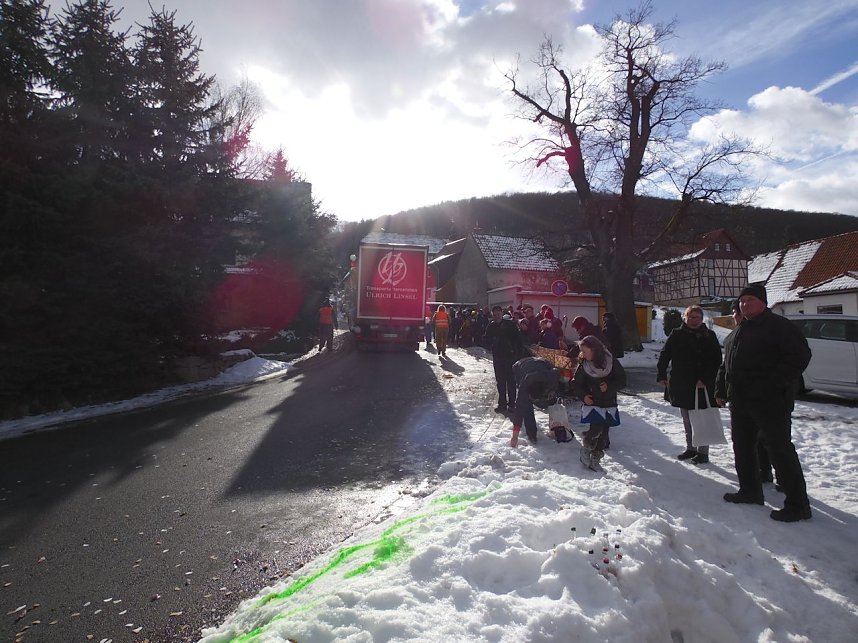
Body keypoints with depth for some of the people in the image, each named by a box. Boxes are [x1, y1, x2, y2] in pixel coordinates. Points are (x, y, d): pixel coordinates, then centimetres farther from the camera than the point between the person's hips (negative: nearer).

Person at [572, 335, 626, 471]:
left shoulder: (612, 362, -6)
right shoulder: (583, 365, -4)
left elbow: (622, 380, -2)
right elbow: (576, 383, 3)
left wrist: (609, 386, -17)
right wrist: (583, 396, -12)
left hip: (609, 403, 1)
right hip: (592, 403, -1)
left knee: (603, 432, 4)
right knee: (596, 429, -15)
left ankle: (595, 457, 20)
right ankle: (586, 447, 12)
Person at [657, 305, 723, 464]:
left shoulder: (709, 336, -2)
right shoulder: (677, 335, 4)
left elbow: (716, 360, -6)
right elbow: (665, 355, 7)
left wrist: (705, 379, -15)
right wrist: (661, 375, 0)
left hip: (701, 385, -3)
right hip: (681, 384, 3)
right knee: (686, 419, 14)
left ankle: (703, 452, 13)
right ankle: (690, 448, 28)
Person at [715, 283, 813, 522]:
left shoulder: (780, 327, -7)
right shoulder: (737, 333, 18)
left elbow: (800, 356, -16)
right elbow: (725, 364, 23)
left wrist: (773, 385, -22)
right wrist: (721, 390, 15)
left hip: (770, 402, -8)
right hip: (740, 402, 9)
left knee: (780, 449, -5)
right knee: (742, 447, 15)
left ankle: (797, 504, 4)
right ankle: (750, 491, 29)